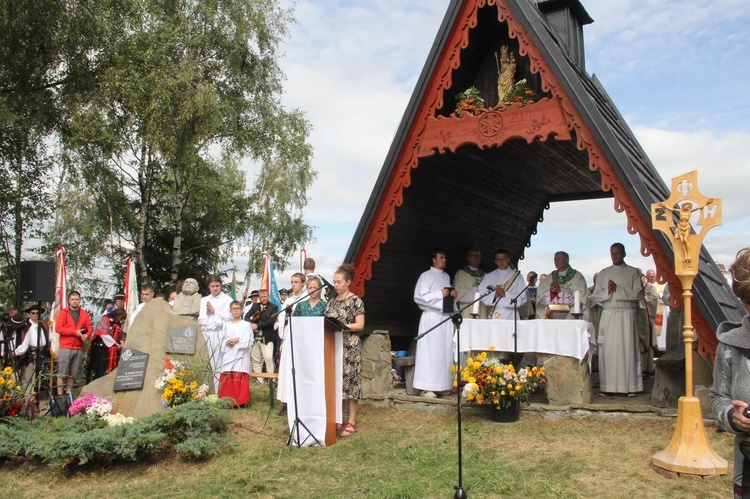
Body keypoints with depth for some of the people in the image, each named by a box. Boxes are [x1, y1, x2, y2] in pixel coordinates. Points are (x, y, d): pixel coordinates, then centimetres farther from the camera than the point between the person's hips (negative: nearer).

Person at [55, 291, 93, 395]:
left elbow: (89, 327, 11)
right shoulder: (64, 312, 3)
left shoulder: (84, 314, 13)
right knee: (62, 374, -4)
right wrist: (75, 332, -12)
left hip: (79, 349, 3)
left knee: (72, 375, 5)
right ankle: (60, 396, -1)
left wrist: (86, 335, -11)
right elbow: (58, 328, -6)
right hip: (65, 348, -3)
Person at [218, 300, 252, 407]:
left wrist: (237, 340, -11)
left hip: (241, 356, -3)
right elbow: (222, 340, 11)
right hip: (228, 356, 3)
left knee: (240, 378, -9)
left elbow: (248, 341, -2)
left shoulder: (246, 325, 6)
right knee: (227, 379, -3)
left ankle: (240, 401, -4)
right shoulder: (226, 325, 17)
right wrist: (227, 342, -9)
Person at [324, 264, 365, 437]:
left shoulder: (355, 301, -4)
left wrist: (340, 325, -18)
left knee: (350, 381, -4)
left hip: (350, 347, -6)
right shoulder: (332, 302, 15)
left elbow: (360, 325, -10)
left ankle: (352, 422, 3)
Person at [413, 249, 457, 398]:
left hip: (446, 318, 7)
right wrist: (440, 294, -14)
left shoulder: (446, 277, 18)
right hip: (431, 317, -7)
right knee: (430, 352, -8)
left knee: (446, 351, 5)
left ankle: (442, 386, 13)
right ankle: (426, 388, -5)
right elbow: (418, 297, -11)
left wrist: (452, 294, 4)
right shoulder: (426, 276, -3)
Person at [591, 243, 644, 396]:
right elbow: (596, 295, 9)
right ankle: (606, 387, 2)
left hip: (627, 315, -2)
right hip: (608, 315, 2)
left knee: (627, 348, -4)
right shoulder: (603, 273, 13)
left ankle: (630, 386, 1)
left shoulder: (633, 272, 5)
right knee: (607, 350, 0)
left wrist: (617, 289, -11)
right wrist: (607, 291, -10)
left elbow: (638, 294, -4)